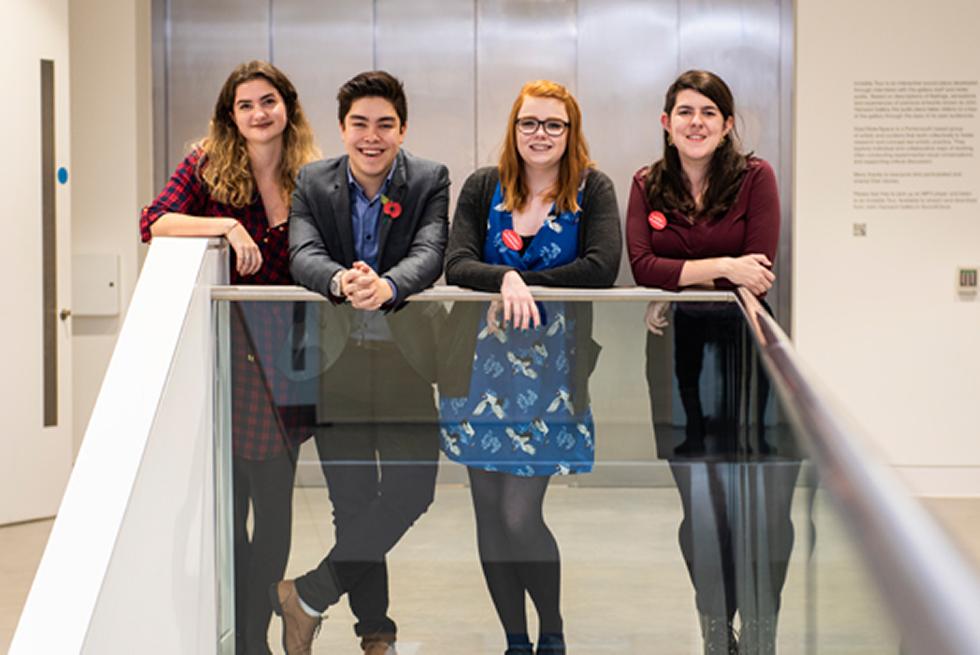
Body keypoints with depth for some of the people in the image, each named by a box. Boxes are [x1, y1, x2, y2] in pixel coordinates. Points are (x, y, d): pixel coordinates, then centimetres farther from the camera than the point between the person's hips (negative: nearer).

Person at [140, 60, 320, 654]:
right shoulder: (207, 167, 1)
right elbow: (153, 222, -13)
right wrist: (226, 225, -23)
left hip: (281, 353, 2)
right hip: (222, 345, -2)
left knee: (274, 502, 8)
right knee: (226, 502, 0)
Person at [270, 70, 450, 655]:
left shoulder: (430, 181, -4)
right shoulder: (313, 182, 0)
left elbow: (429, 255, -20)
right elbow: (303, 255, -16)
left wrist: (386, 286, -42)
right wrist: (341, 281, -40)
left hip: (406, 356, 0)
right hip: (338, 359, 1)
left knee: (411, 490, -8)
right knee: (352, 496, 5)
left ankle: (307, 594, 7)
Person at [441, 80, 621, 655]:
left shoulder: (593, 189, 1)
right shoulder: (484, 187, 6)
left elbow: (602, 267, -15)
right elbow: (456, 265, -7)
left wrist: (524, 283, -14)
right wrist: (504, 280, -26)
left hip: (553, 365, -3)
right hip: (483, 361, 3)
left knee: (519, 515, -7)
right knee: (489, 512, 6)